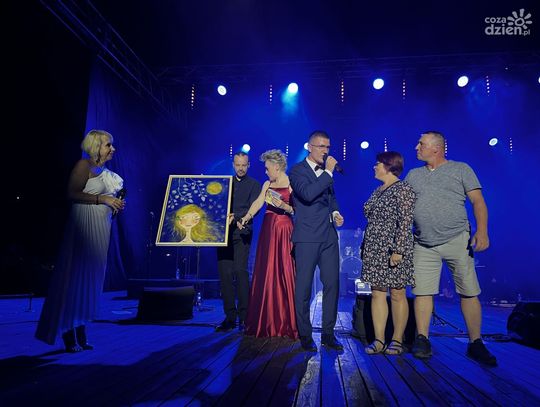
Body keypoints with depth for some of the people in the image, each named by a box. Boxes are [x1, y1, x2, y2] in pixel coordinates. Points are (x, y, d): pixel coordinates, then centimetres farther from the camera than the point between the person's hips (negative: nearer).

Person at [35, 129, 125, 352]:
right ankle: (69, 335, 5)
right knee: (77, 276, -4)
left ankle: (80, 335, 18)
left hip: (100, 229, 9)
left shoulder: (105, 172, 18)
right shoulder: (84, 165, -6)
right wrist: (101, 198, -17)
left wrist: (115, 205, 5)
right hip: (83, 226, -8)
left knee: (91, 279, 9)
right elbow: (72, 193, -16)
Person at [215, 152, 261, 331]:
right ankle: (230, 317, 9)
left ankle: (244, 316, -5)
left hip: (241, 232, -4)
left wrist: (236, 217, -19)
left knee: (240, 271, -13)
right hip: (224, 232, 4)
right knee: (225, 274, 1)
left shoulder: (254, 185, 8)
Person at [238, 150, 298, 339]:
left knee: (284, 273, -4)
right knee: (266, 274, 6)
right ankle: (267, 322, 17)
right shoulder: (267, 184, 15)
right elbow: (258, 202, 1)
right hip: (268, 229, 6)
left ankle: (287, 323, 8)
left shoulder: (291, 183, -2)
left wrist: (284, 206, -20)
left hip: (285, 230, -5)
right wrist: (246, 217, -13)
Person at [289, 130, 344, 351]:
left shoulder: (325, 171, 16)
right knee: (304, 287, 1)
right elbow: (307, 194, -22)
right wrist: (328, 173, -16)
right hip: (307, 237, -6)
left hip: (329, 236, 6)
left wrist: (335, 213, 9)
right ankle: (305, 335, 14)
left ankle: (328, 333, 18)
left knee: (332, 284, 6)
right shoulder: (297, 171, -4)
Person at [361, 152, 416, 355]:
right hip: (374, 250, 8)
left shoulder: (403, 189, -7)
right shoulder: (378, 191, 17)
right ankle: (379, 340, 13)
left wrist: (398, 250, -21)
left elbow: (406, 222, -15)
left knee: (397, 294, 2)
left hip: (393, 250, -8)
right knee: (377, 293, 6)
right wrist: (365, 247, 16)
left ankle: (397, 340, 12)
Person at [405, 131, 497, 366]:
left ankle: (475, 344, 12)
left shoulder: (461, 170, 6)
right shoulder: (413, 175, 15)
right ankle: (422, 340, 9)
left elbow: (478, 201, 0)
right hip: (423, 245, 3)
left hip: (457, 240, -2)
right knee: (422, 291, 0)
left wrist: (482, 231, -14)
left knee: (469, 292, 0)